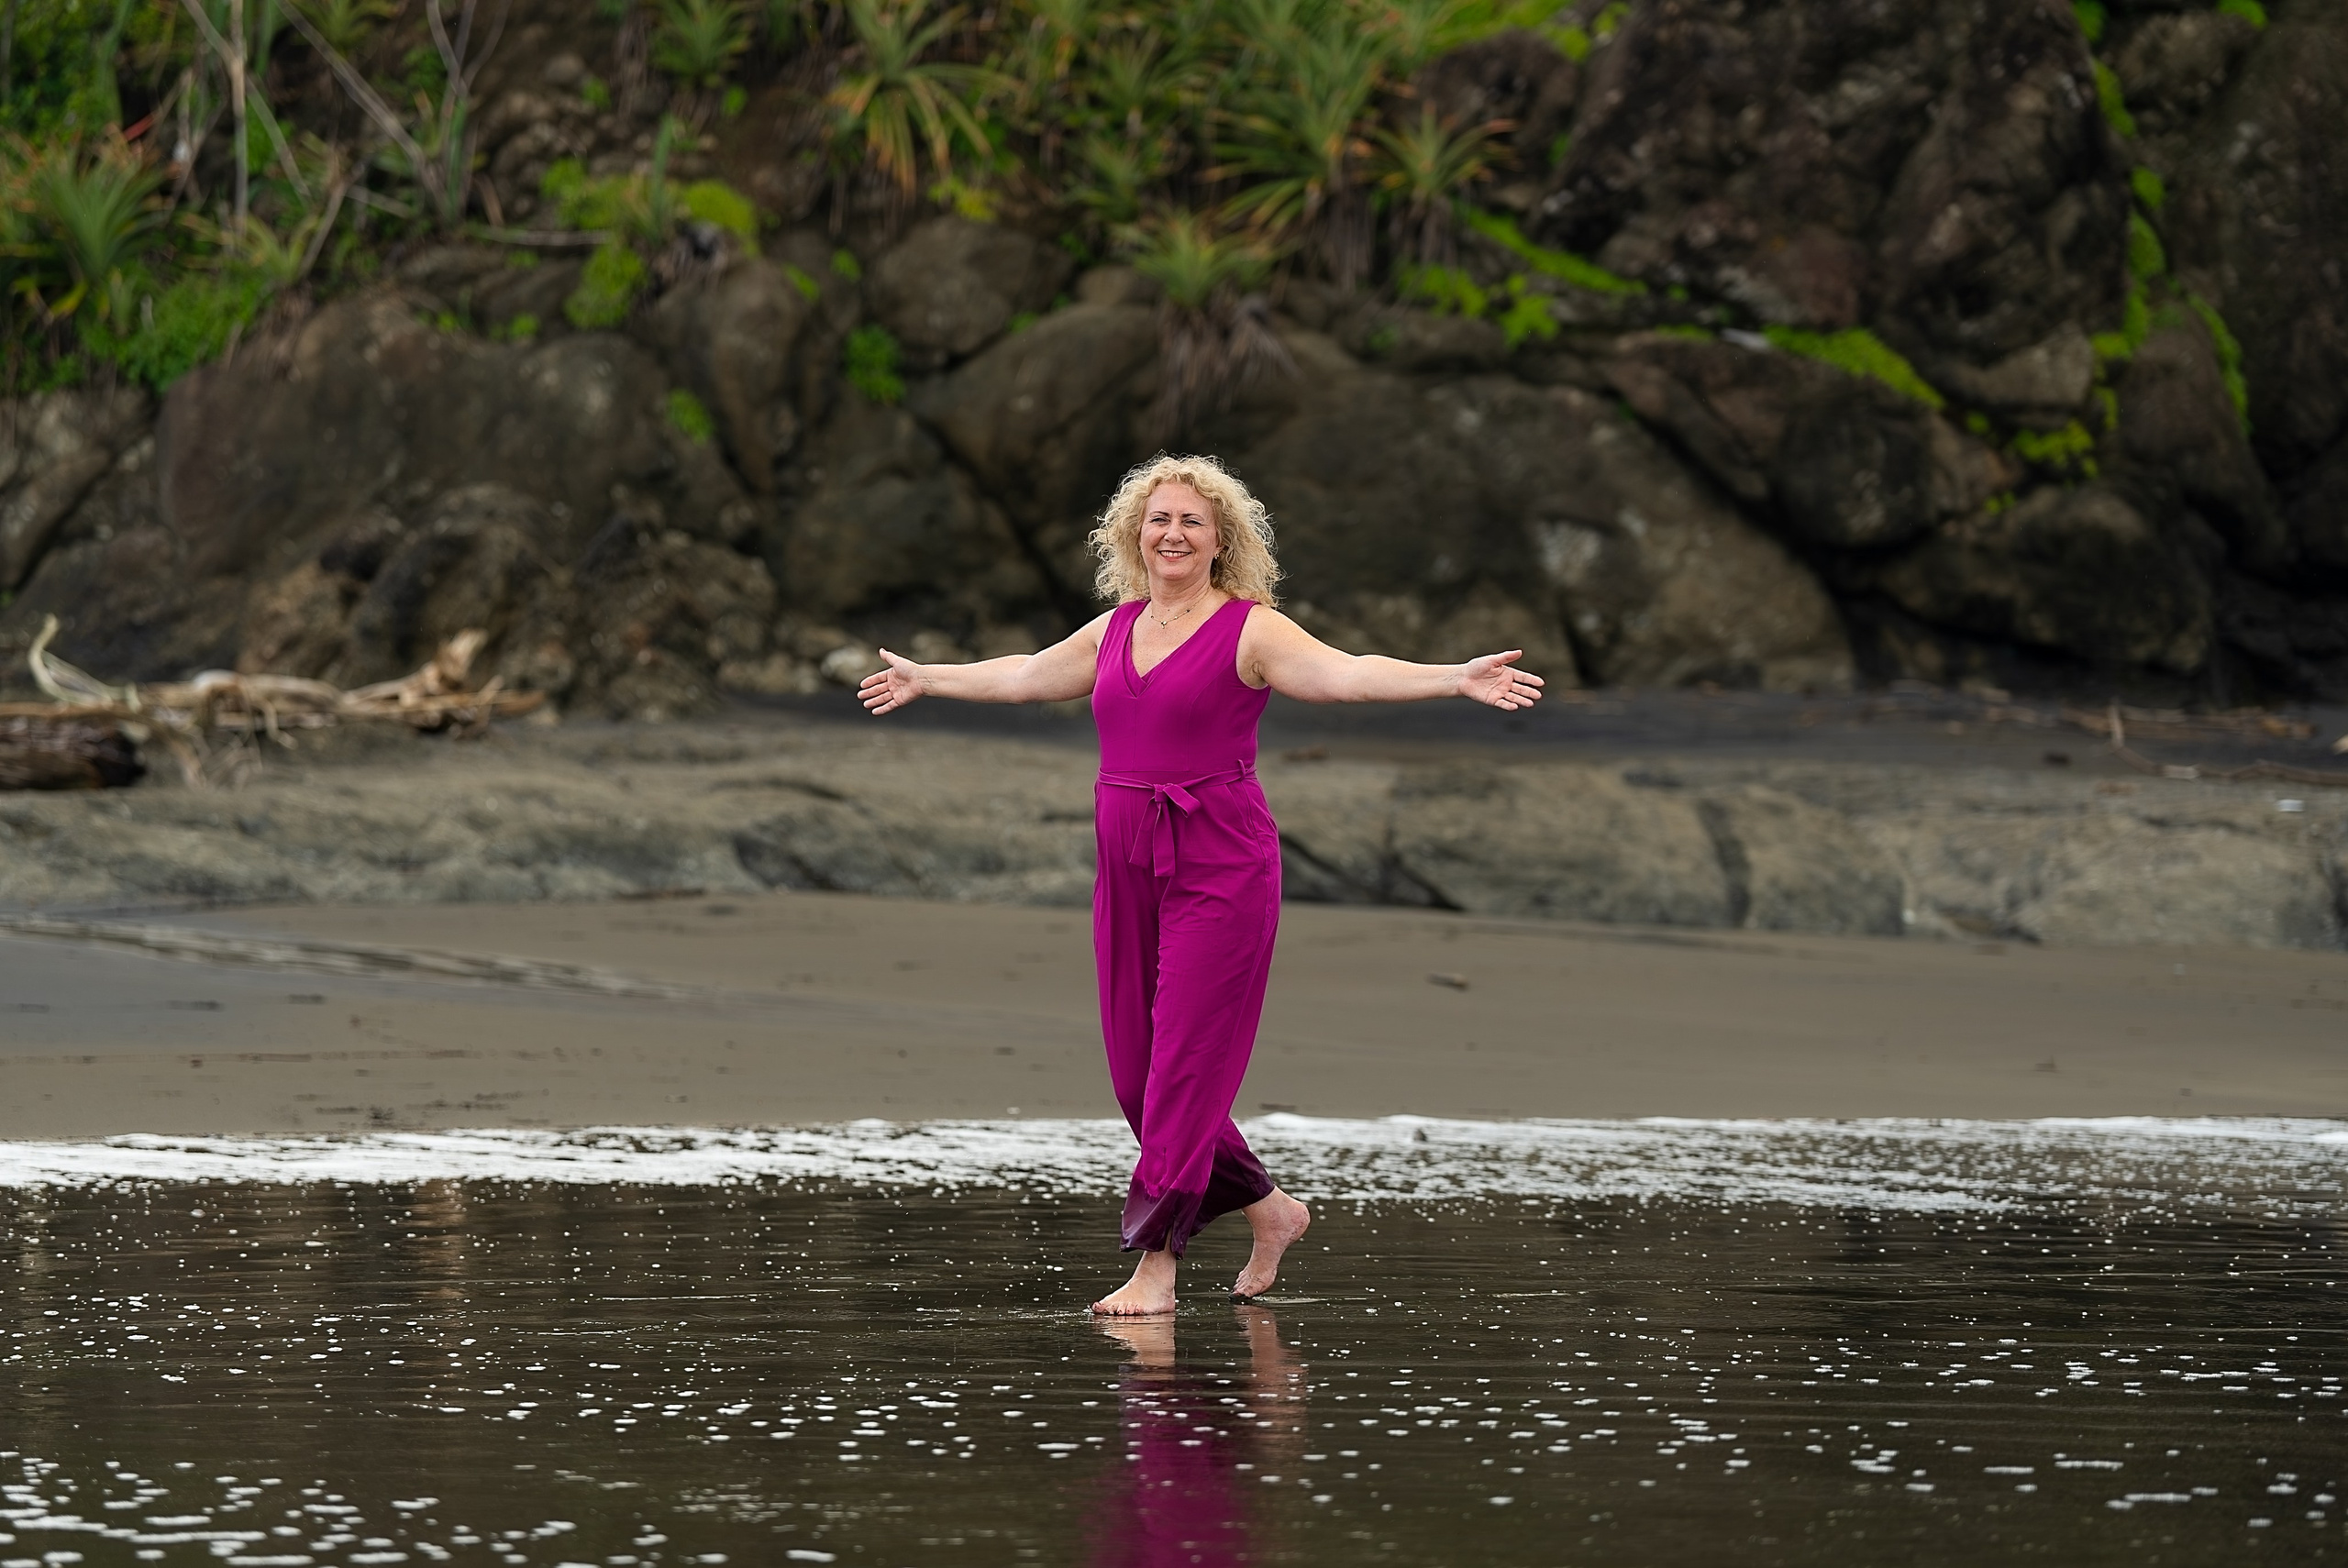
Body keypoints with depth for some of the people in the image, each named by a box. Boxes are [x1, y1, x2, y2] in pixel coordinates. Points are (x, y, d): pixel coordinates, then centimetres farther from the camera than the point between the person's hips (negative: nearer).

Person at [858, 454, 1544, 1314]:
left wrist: (1458, 679, -35)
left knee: (1185, 1065, -9)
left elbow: (1346, 672, -20)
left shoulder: (1248, 630, -6)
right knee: (1134, 1072, 7)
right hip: (1126, 864, 7)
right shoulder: (1117, 629, 13)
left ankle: (1157, 1266, -6)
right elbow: (1022, 676, 30)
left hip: (1220, 864, -7)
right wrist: (923, 679, 42)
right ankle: (1270, 1211, 25)